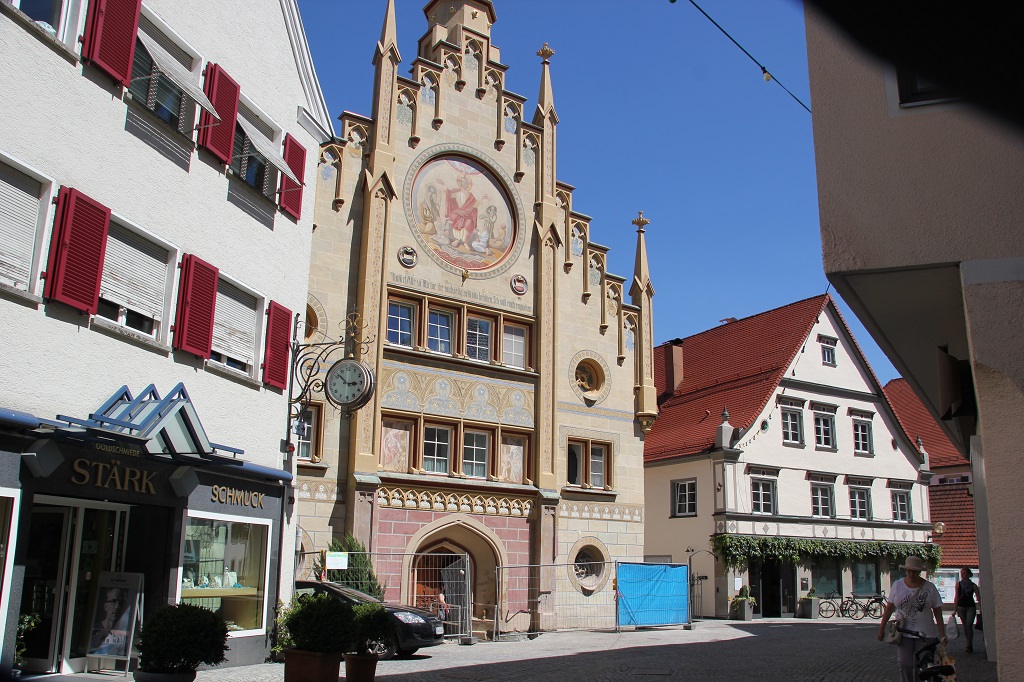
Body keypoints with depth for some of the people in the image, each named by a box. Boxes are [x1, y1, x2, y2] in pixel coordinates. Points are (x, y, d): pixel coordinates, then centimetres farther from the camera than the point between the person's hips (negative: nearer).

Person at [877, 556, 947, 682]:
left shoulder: (930, 588, 0)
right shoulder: (897, 585, 3)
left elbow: (937, 612, 2)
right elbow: (889, 608, 8)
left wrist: (942, 634, -2)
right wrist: (881, 628, 7)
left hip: (924, 633, 0)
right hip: (903, 633, 1)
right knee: (905, 665, -7)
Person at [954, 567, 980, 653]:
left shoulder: (973, 585, 0)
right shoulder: (958, 585, 5)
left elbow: (978, 597, 3)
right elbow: (956, 597, 7)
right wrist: (955, 609, 3)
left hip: (971, 607, -2)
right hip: (961, 607, 2)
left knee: (969, 625, -13)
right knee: (965, 626, 6)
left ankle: (969, 646, -11)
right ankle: (970, 645, 16)